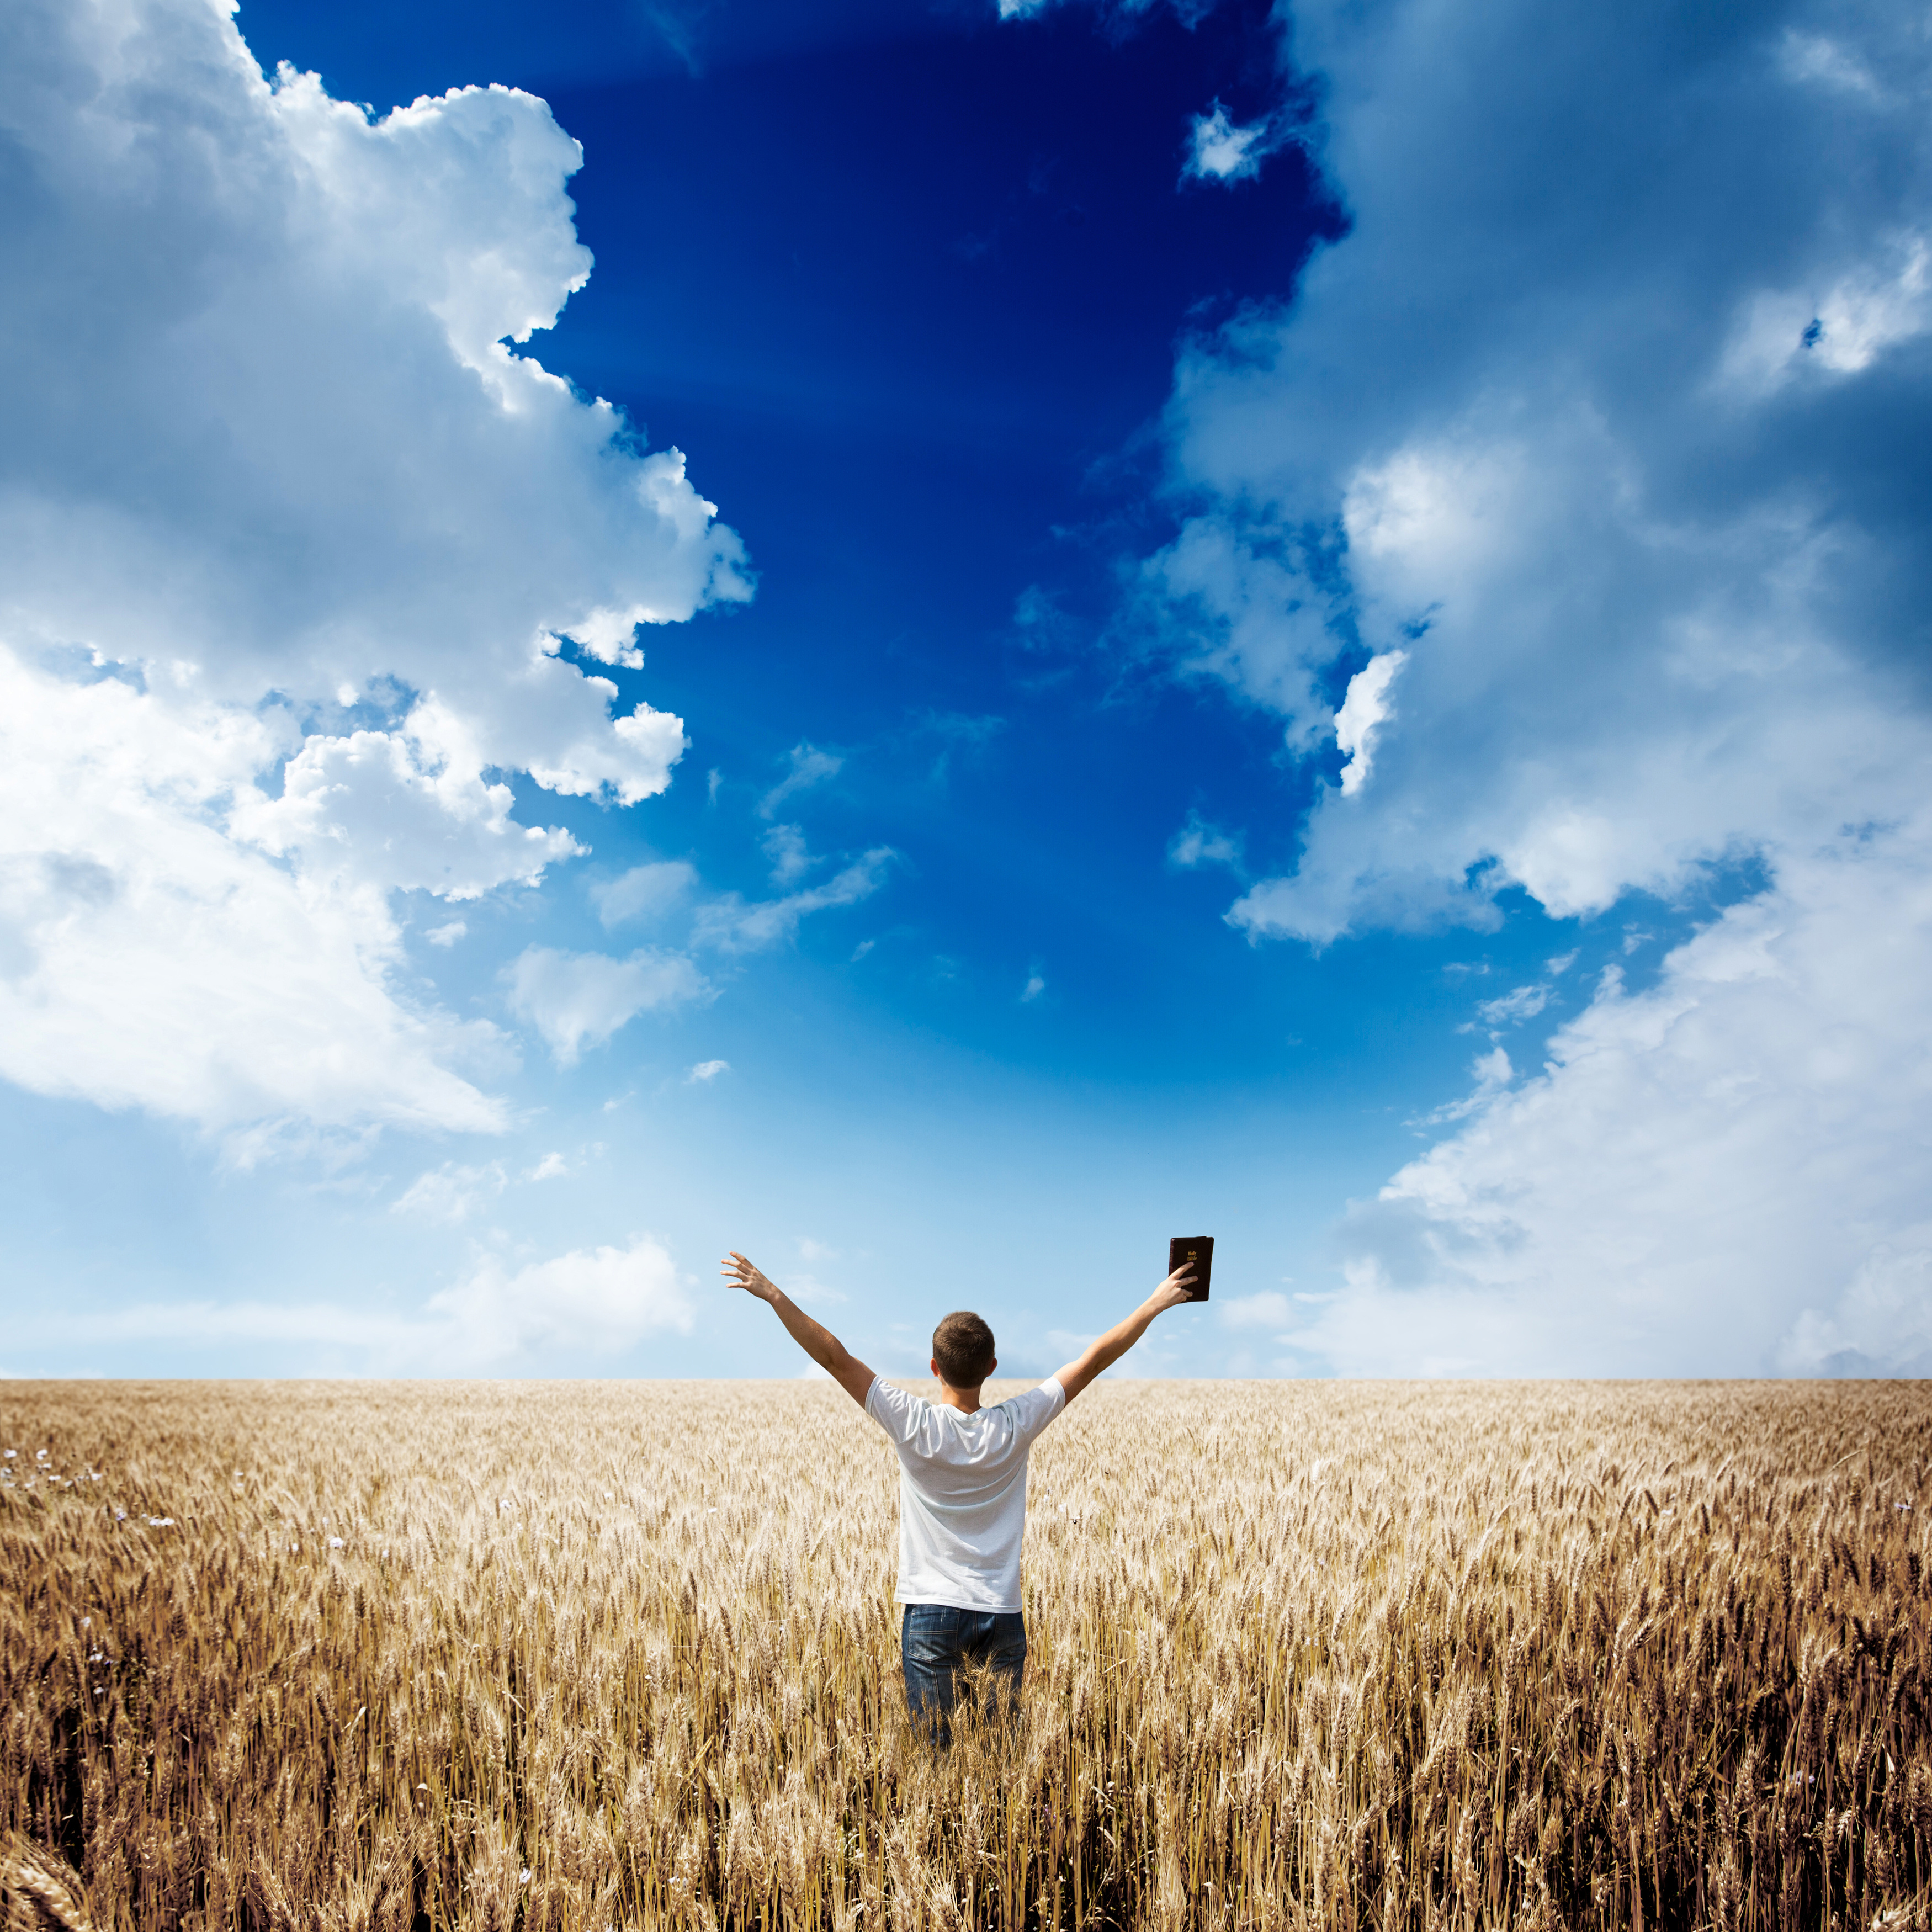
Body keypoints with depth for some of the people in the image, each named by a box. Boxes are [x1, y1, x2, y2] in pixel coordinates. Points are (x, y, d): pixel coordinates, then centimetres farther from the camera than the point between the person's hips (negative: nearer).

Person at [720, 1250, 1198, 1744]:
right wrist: (1156, 1304, 4)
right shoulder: (1015, 1426, -8)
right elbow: (1093, 1360, -2)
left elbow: (835, 1357, -12)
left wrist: (774, 1295, -7)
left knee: (933, 1747, 5)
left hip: (930, 1615, -1)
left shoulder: (914, 1425, -13)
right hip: (1002, 1614, 2)